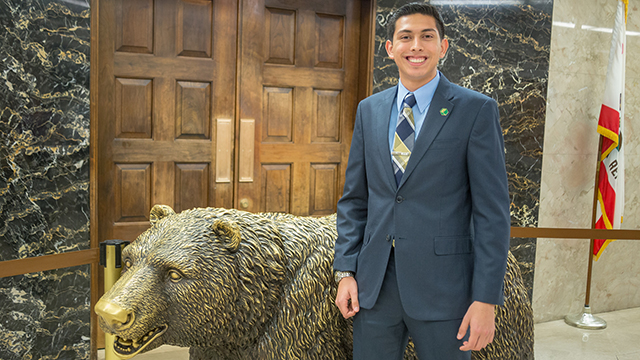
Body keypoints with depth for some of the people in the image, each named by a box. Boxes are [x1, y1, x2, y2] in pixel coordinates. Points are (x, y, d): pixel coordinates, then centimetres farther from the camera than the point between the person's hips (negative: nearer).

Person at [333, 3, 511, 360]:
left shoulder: (477, 110, -5)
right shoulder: (369, 110, 9)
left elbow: (493, 211, -7)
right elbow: (354, 198, 11)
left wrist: (485, 299, -12)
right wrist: (346, 270, 4)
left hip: (443, 287, -3)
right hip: (374, 283, 4)